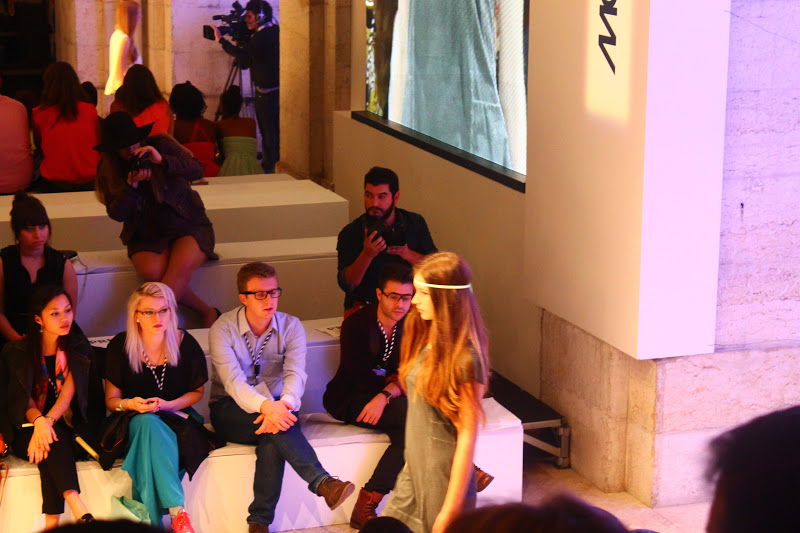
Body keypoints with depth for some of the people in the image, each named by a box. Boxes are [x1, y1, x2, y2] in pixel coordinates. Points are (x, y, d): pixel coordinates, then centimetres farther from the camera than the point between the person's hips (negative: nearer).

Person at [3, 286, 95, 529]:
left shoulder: (79, 347, 6)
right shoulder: (16, 353, 3)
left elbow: (69, 391, -7)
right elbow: (21, 398, -6)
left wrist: (49, 420, -26)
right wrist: (39, 421, -28)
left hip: (66, 427, 1)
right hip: (27, 430, -1)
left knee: (49, 446, -33)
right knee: (50, 439, -34)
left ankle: (52, 520, -42)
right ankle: (76, 505, -50)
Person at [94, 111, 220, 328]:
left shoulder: (162, 144, -3)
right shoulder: (108, 168, 1)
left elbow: (197, 171, -13)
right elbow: (116, 213, -3)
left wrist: (162, 160, -28)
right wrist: (131, 184, -20)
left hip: (188, 227, -1)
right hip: (146, 237, 1)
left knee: (182, 265, -35)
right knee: (153, 271, -32)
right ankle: (207, 312, -15)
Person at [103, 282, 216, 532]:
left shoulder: (185, 344, -4)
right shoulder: (120, 347, -6)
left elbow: (197, 392, 7)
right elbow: (111, 399, 3)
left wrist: (167, 405, -12)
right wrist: (129, 404, -21)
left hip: (175, 416, 0)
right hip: (134, 422, 0)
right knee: (148, 423, -37)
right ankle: (177, 512, -42)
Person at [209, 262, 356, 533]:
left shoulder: (291, 327, -3)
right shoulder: (223, 329, -11)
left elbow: (296, 374, -19)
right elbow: (233, 382, -25)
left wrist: (285, 403, -44)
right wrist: (266, 406, -45)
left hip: (274, 406, 2)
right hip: (229, 410, -2)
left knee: (273, 436, -35)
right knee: (274, 426, -36)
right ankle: (322, 483, -45)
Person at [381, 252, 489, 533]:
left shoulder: (464, 357, -19)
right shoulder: (425, 340, 5)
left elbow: (468, 434, -18)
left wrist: (450, 509, -18)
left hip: (444, 478, -8)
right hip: (414, 470, 8)